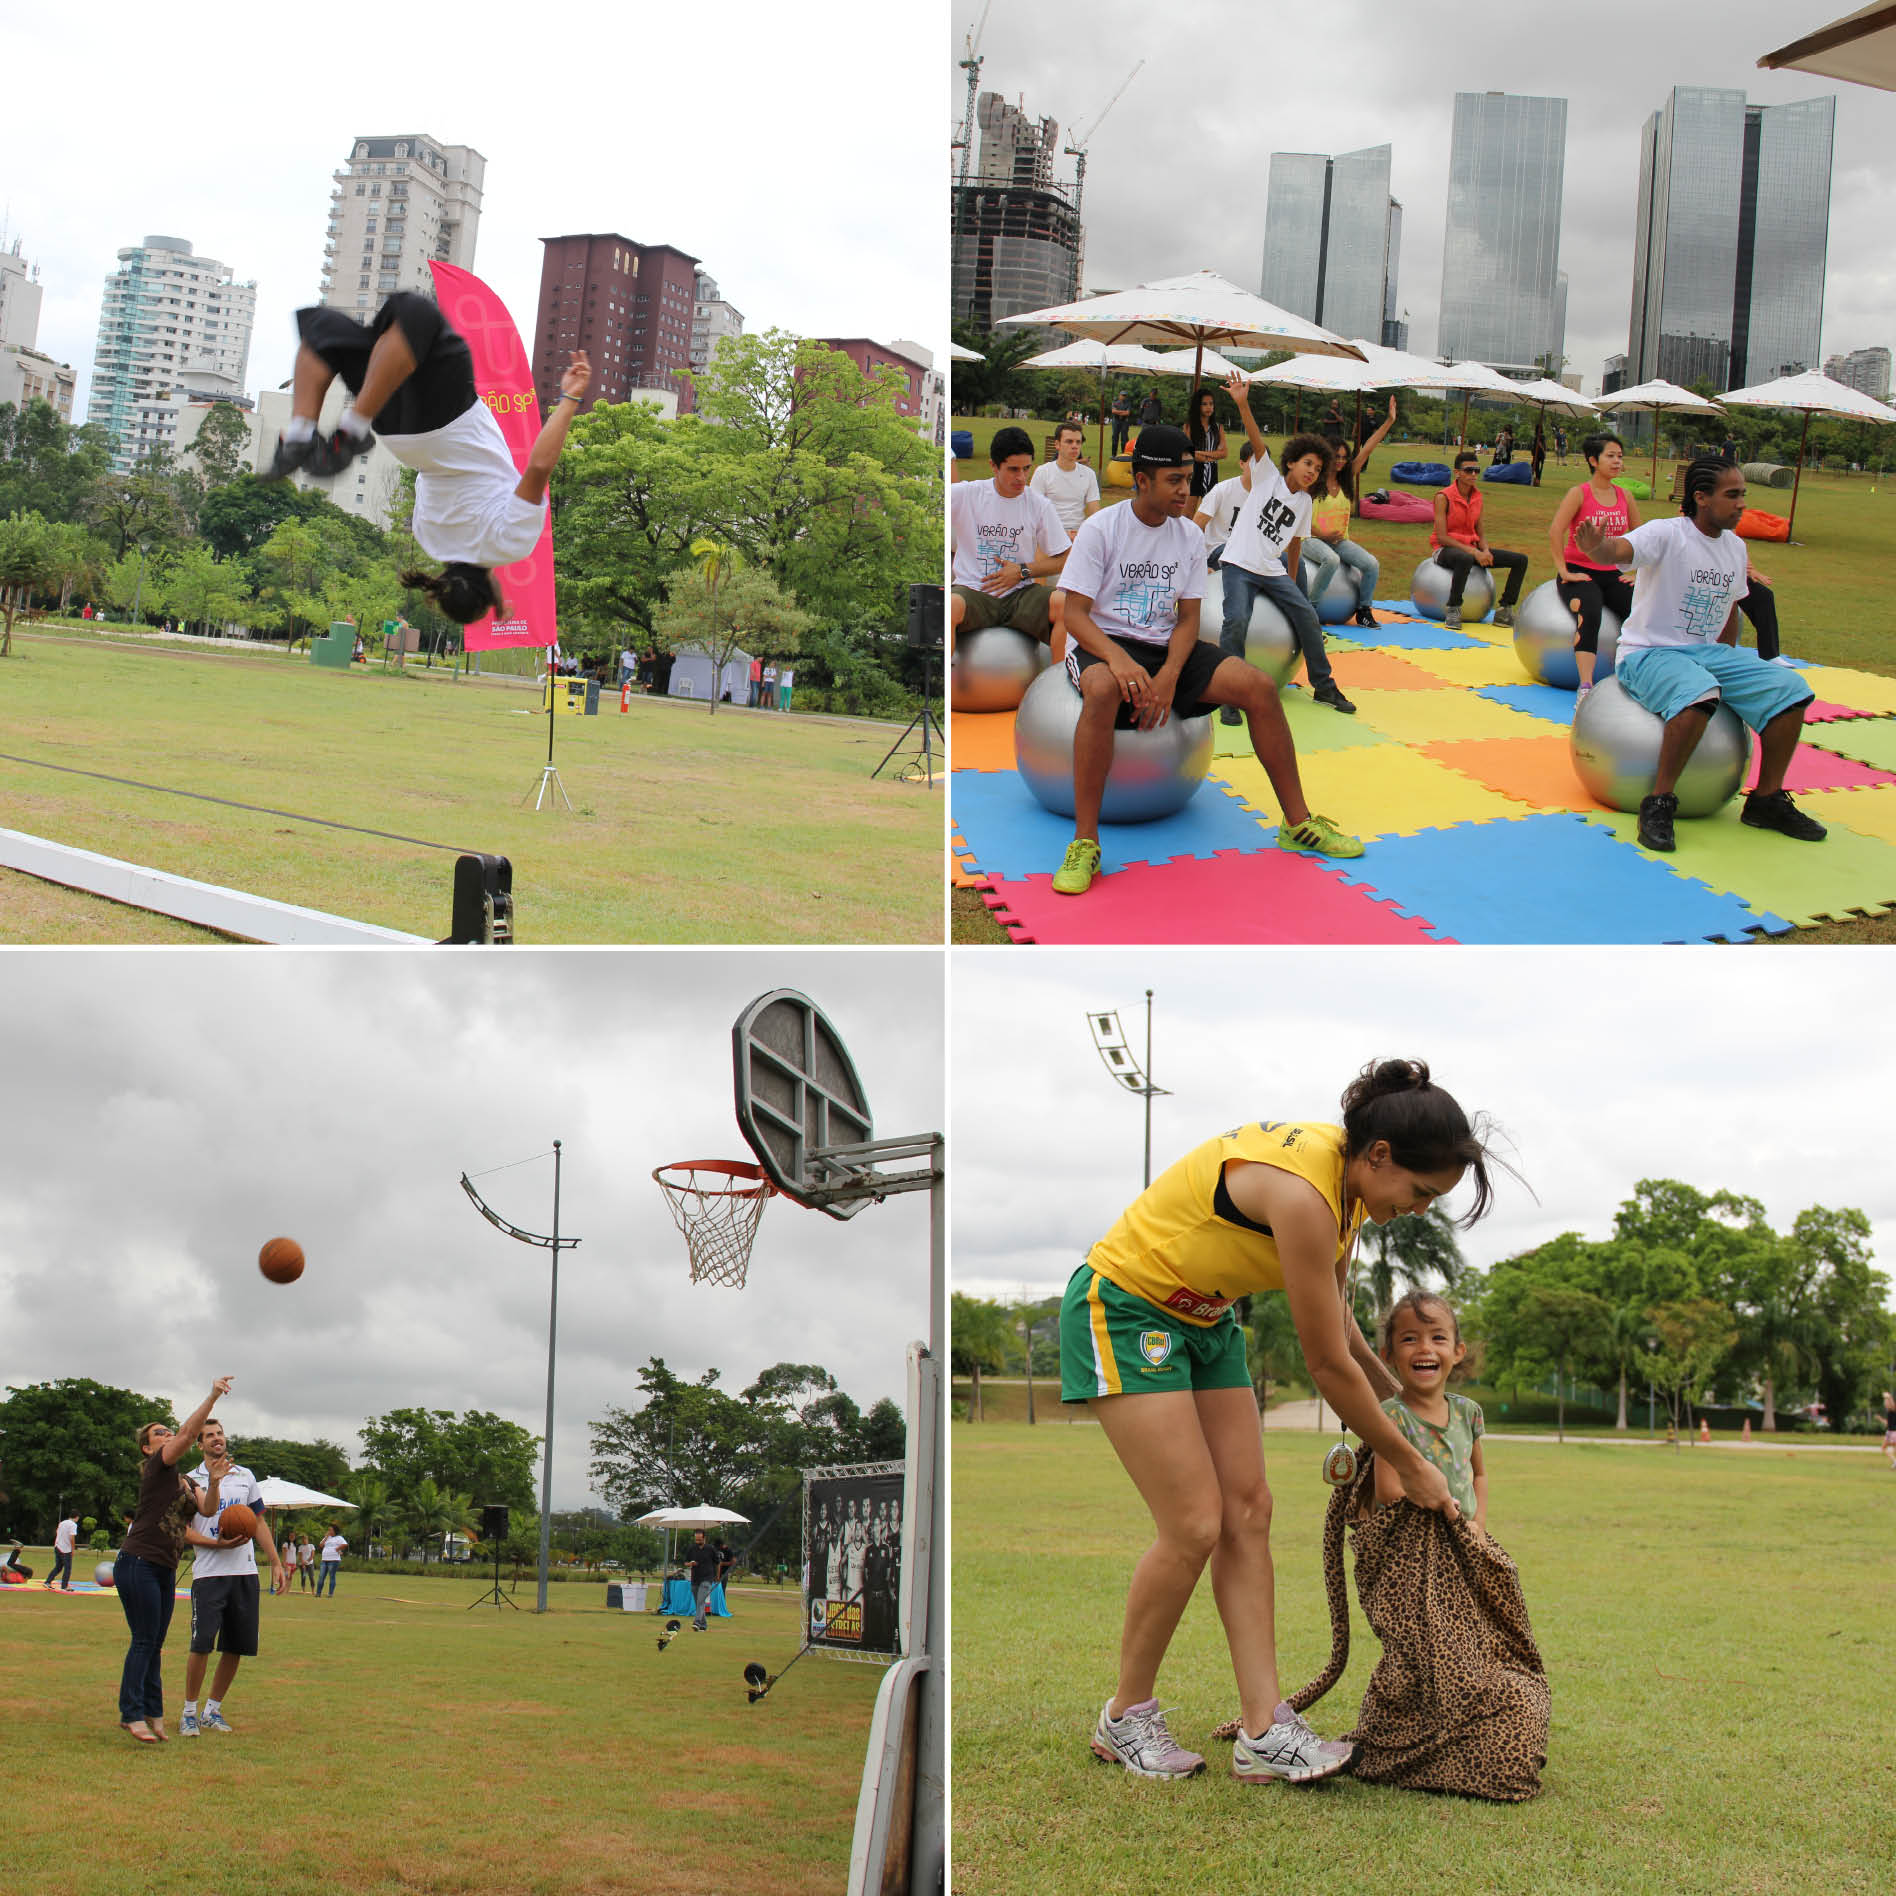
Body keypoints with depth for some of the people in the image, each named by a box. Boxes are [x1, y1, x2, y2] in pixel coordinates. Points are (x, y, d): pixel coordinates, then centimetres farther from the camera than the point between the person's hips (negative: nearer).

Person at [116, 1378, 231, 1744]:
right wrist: (213, 1396, -19)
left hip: (165, 1570, 8)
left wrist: (214, 1483, -7)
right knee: (145, 1641, -9)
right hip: (138, 1563, -8)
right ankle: (133, 1714, -7)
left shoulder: (183, 1482, 19)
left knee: (154, 1644, 9)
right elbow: (188, 1432, -16)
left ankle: (152, 1713, 12)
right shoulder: (156, 1467, -5)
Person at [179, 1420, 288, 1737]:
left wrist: (276, 1563, 12)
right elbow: (184, 1531, -3)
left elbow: (260, 1521, 18)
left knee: (235, 1647, 5)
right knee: (201, 1644, -12)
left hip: (245, 1572, 4)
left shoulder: (245, 1476, 15)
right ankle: (189, 1713, 1)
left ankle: (212, 1710, 17)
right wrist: (218, 1544, -19)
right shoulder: (192, 1481, 3)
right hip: (208, 1574, -4)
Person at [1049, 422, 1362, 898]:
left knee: (1258, 686, -15)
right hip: (1102, 643, -5)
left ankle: (1297, 823, -3)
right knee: (1103, 689, -42)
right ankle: (1084, 842, -37)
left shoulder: (1190, 537, 5)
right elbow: (1074, 613, -14)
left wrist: (1170, 674, -17)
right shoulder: (1099, 529, -10)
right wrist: (1118, 658, -34)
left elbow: (1187, 618, 4)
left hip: (1166, 645, 5)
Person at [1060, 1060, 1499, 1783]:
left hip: (1203, 1318, 9)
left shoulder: (1347, 1176, -4)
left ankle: (1264, 1730, -2)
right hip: (1123, 1308, -9)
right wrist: (1407, 1464, -12)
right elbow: (1328, 1366, -22)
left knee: (1248, 1510, -1)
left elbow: (1335, 1321, 15)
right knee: (1195, 1525, -11)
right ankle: (1125, 1717, 6)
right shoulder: (1304, 1193, -31)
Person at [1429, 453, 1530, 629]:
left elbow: (1480, 534, 11)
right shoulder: (1443, 497, -13)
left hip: (1471, 550, 7)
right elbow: (1442, 537, -19)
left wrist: (1485, 551, -12)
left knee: (1520, 560, -5)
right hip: (1446, 549, -7)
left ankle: (1504, 611, -5)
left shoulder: (1477, 497, 7)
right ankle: (1453, 611, -33)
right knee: (1466, 559, -44)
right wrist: (1473, 552, -25)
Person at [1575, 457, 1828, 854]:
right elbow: (1622, 549, -36)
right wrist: (1597, 548, -59)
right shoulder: (1667, 535, -15)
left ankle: (1768, 800, 6)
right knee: (1699, 692, -39)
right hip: (1649, 653, -8)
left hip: (1709, 651, 8)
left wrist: (1731, 666, 17)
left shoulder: (1735, 547, 9)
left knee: (1789, 688, -7)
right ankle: (1659, 804, -27)